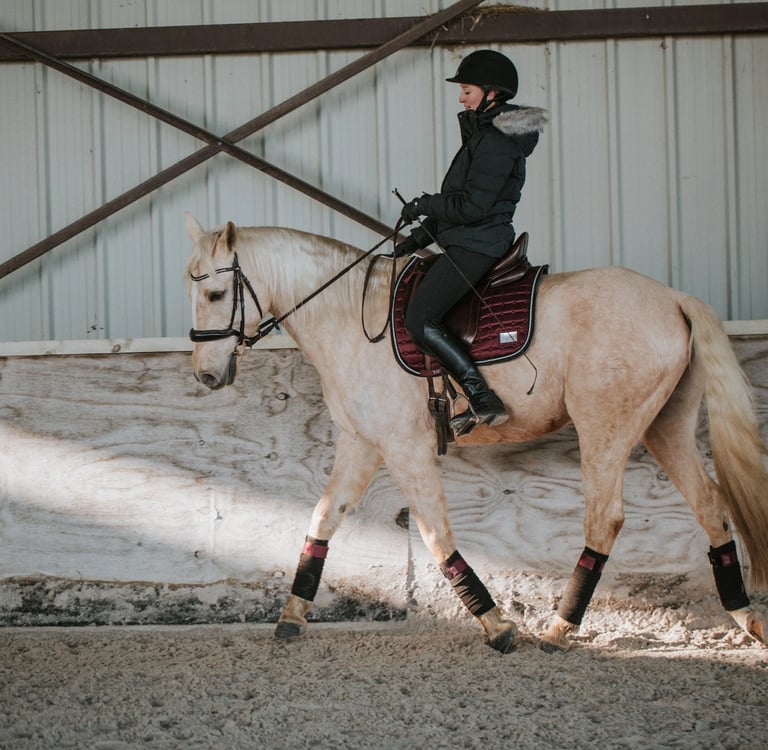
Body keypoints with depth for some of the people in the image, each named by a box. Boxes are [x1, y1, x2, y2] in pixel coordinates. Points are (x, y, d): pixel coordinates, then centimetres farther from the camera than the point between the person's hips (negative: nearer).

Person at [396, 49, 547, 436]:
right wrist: (420, 236, 15)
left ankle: (484, 400, -22)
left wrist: (423, 205, -9)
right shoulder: (484, 135, 18)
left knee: (420, 320, -19)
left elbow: (471, 205, -22)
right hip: (470, 244, 11)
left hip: (476, 246, -11)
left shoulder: (496, 142, -15)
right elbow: (460, 201, 21)